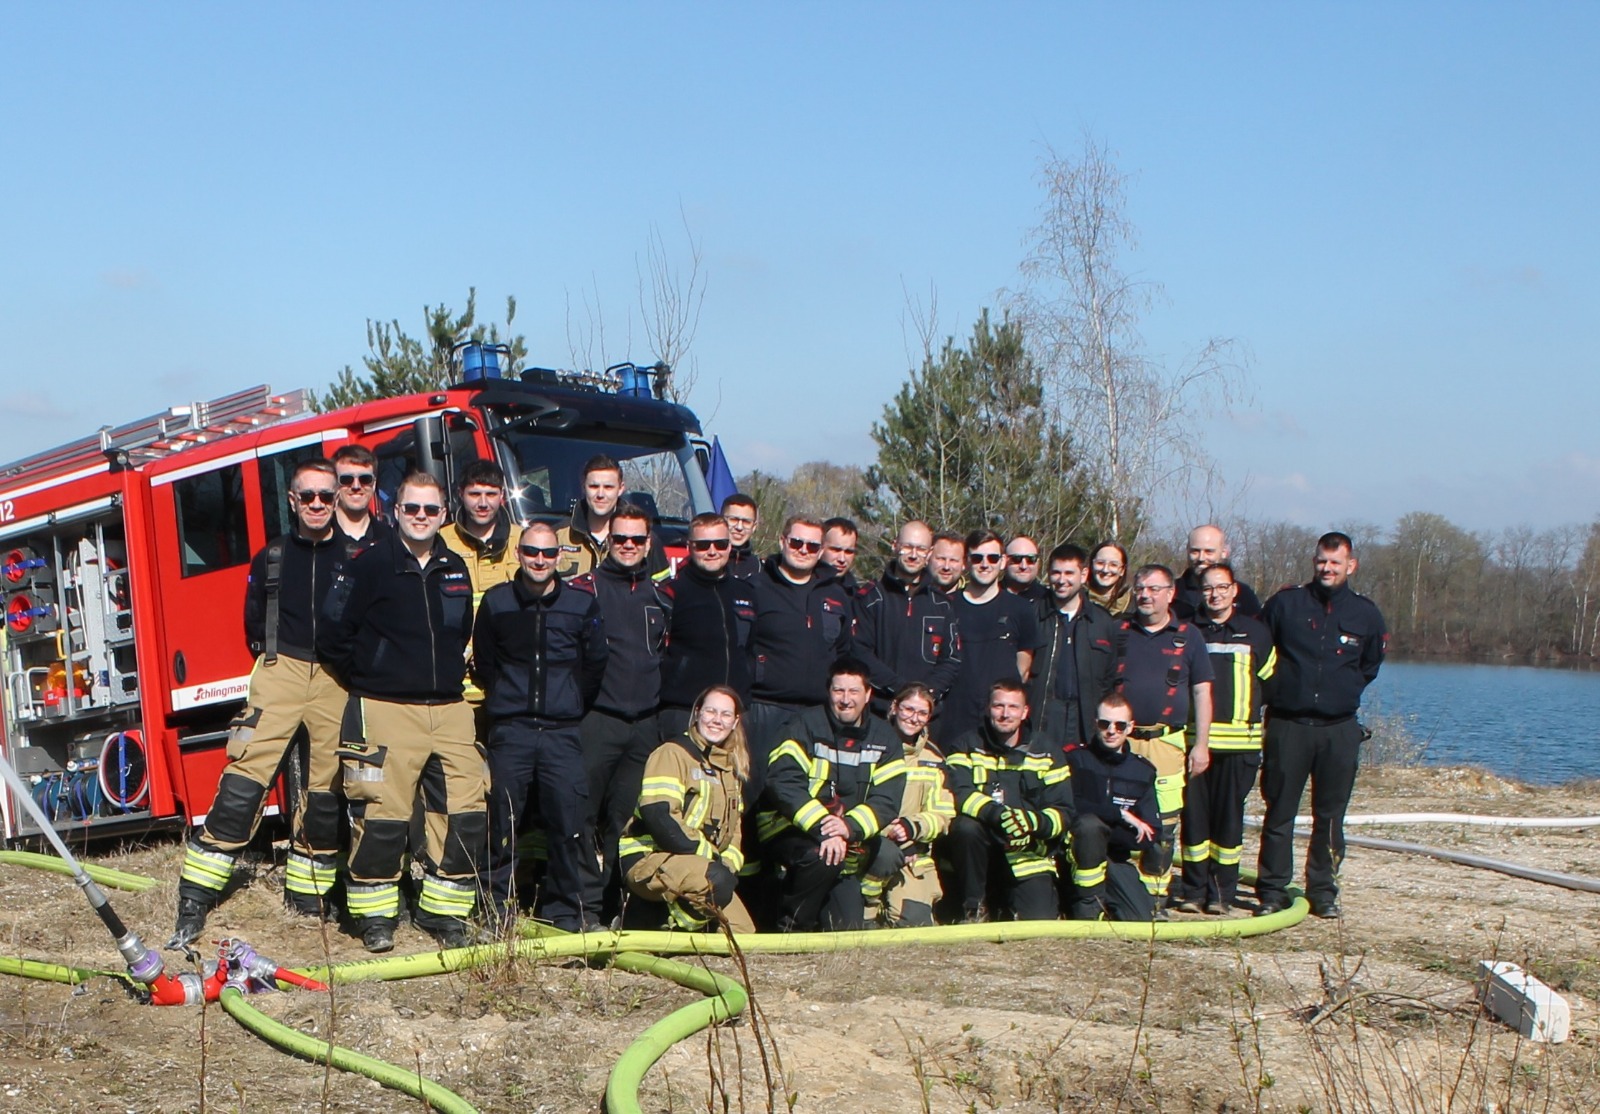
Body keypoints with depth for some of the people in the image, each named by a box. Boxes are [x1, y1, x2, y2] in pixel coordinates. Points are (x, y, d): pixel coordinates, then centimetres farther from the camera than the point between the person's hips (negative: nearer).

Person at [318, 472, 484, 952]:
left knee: (470, 812, -1)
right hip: (387, 711, -5)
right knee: (383, 816, -6)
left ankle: (444, 910, 11)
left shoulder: (455, 570, 13)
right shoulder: (370, 565, -4)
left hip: (449, 709, 5)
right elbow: (333, 636, -4)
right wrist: (368, 679, 3)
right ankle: (375, 913, 9)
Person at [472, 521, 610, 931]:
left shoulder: (583, 604, 4)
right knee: (502, 821, 2)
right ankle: (497, 908, 12)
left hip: (562, 732, 0)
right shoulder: (496, 602, 5)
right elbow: (482, 663, 15)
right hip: (510, 731, 0)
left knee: (570, 821, -4)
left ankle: (573, 911, 6)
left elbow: (596, 667, 12)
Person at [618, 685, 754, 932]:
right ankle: (671, 928, -16)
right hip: (648, 858, -8)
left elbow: (733, 826, 18)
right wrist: (709, 856, -20)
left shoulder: (731, 767, 18)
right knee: (718, 880, -36)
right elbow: (658, 817, -21)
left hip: (702, 860, 8)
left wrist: (728, 861, -4)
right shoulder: (672, 753, -9)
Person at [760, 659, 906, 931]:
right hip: (789, 831, -4)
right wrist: (821, 829, -33)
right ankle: (791, 924, -11)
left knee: (847, 926, -5)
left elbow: (887, 801, -6)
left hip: (846, 839, 4)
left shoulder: (884, 739, 2)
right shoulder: (807, 725, -10)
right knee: (823, 856, -36)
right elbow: (782, 782, -22)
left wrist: (849, 826, -27)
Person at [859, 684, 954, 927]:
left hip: (913, 853, 3)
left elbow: (942, 816, 6)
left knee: (914, 920, -19)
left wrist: (911, 827, -17)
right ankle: (865, 906, -11)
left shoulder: (932, 758, 12)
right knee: (887, 853, -38)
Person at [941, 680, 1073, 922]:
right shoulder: (967, 747, 3)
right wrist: (996, 814, -34)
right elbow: (958, 795, -15)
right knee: (965, 827, -33)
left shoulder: (1048, 756, 6)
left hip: (1028, 857, 1)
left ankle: (1006, 903, 18)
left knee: (1040, 925, -18)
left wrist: (1033, 821, -26)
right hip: (979, 852, -1)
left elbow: (1063, 813, -3)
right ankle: (973, 907, -11)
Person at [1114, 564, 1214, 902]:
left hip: (1168, 743, 0)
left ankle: (1155, 896, 10)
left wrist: (1201, 743, 2)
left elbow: (1202, 691, 8)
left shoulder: (1188, 637, 8)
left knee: (1163, 825, 0)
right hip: (1121, 741, 0)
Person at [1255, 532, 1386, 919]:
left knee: (1330, 817, 6)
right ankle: (1272, 890, 8)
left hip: (1340, 730, 1)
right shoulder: (1285, 603, 1)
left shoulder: (1366, 614, 6)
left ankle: (1323, 891, 16)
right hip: (1287, 725, -1)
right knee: (1279, 813, 1)